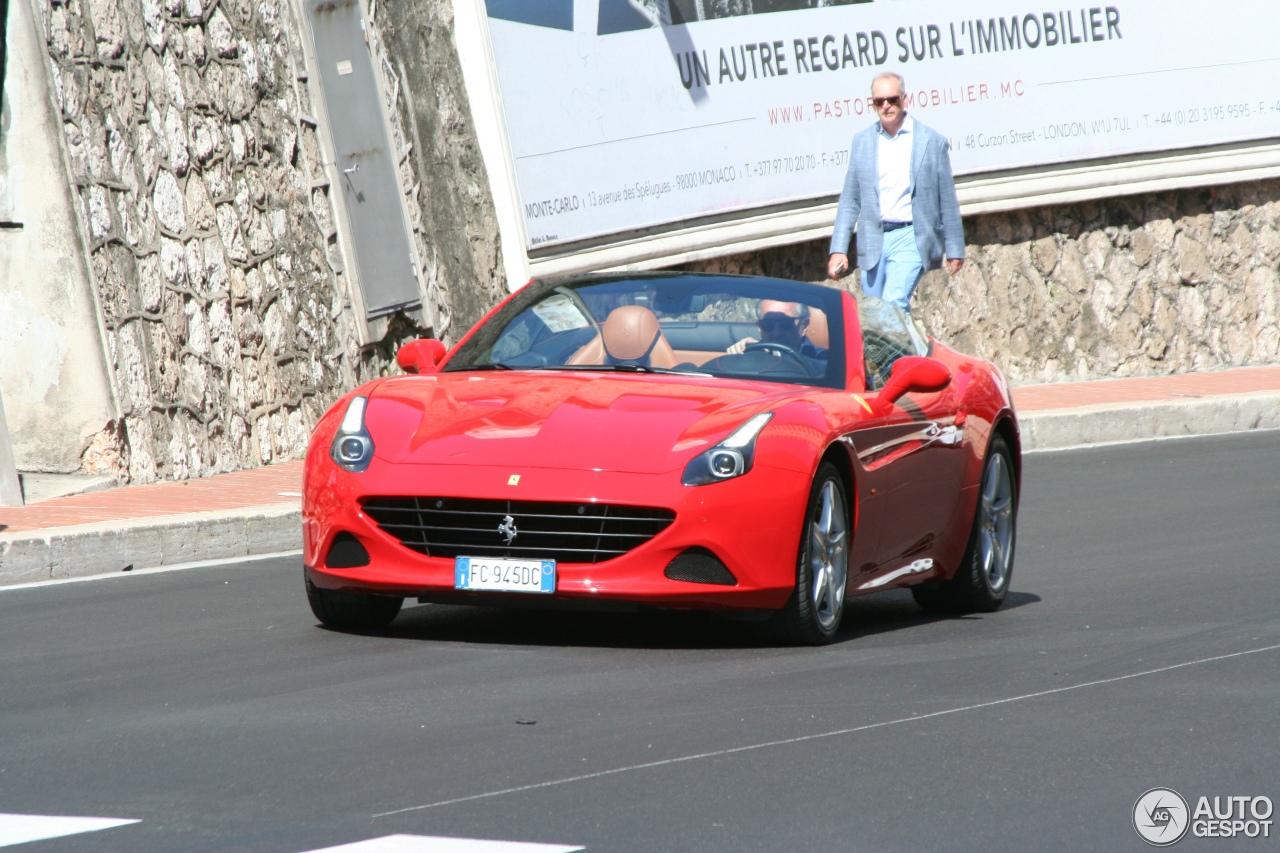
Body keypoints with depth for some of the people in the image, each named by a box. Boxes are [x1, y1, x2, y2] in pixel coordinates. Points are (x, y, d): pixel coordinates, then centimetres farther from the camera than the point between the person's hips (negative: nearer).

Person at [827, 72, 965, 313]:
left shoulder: (932, 141, 1)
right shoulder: (861, 141, 9)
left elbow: (947, 201, 5)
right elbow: (850, 200, 11)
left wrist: (954, 250, 6)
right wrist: (839, 249, 3)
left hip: (910, 238, -4)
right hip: (872, 241, 4)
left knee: (894, 303, -21)